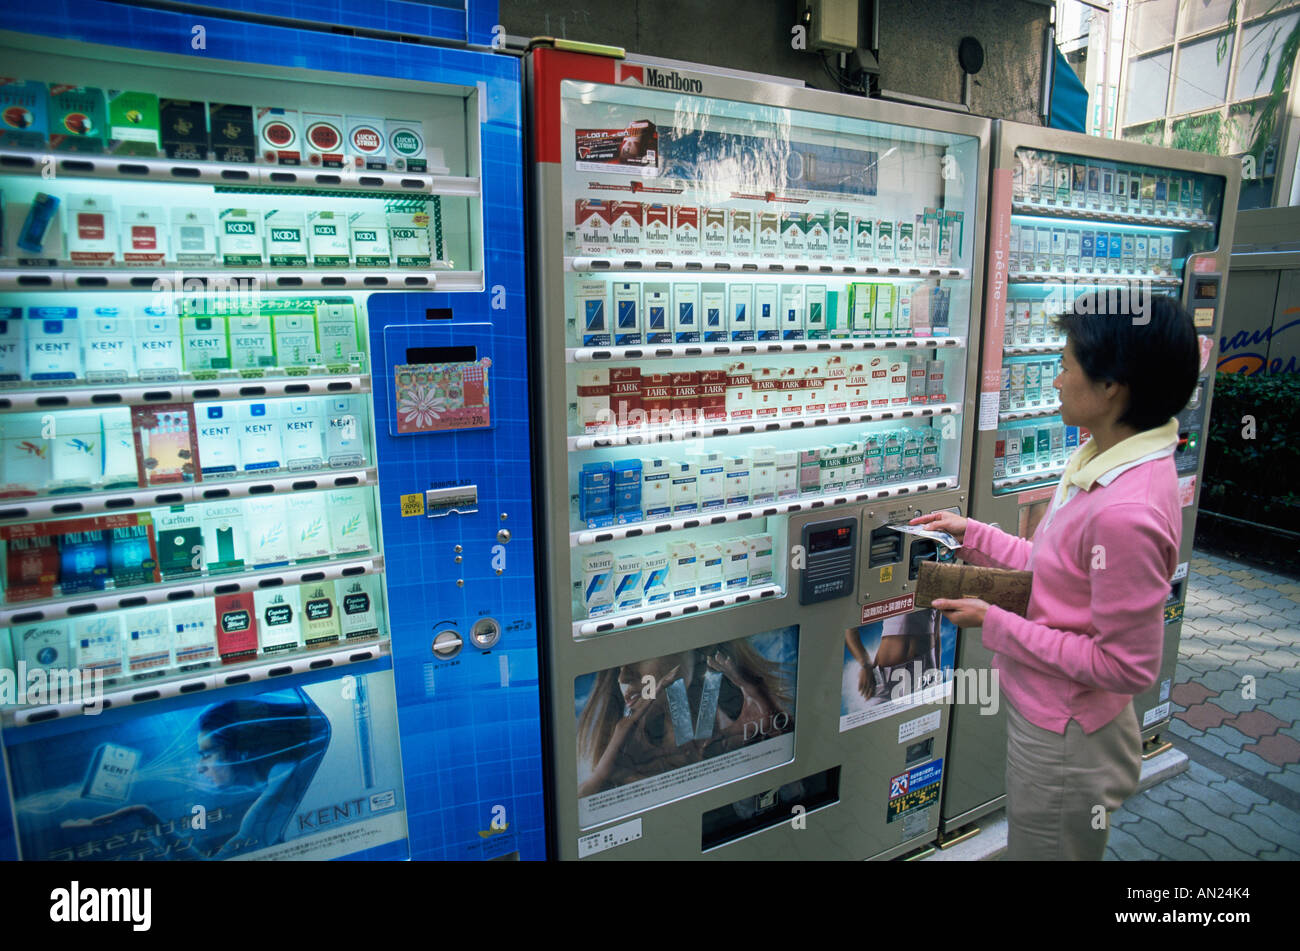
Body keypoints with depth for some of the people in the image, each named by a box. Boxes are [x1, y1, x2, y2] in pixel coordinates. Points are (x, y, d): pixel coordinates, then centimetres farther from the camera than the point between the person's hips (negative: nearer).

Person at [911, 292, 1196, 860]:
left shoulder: (1126, 513, -32)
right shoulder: (1100, 461, -1)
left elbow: (1126, 666, -26)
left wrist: (995, 624, -22)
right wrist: (971, 535, 7)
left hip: (1065, 747, -9)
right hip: (1044, 717, 9)